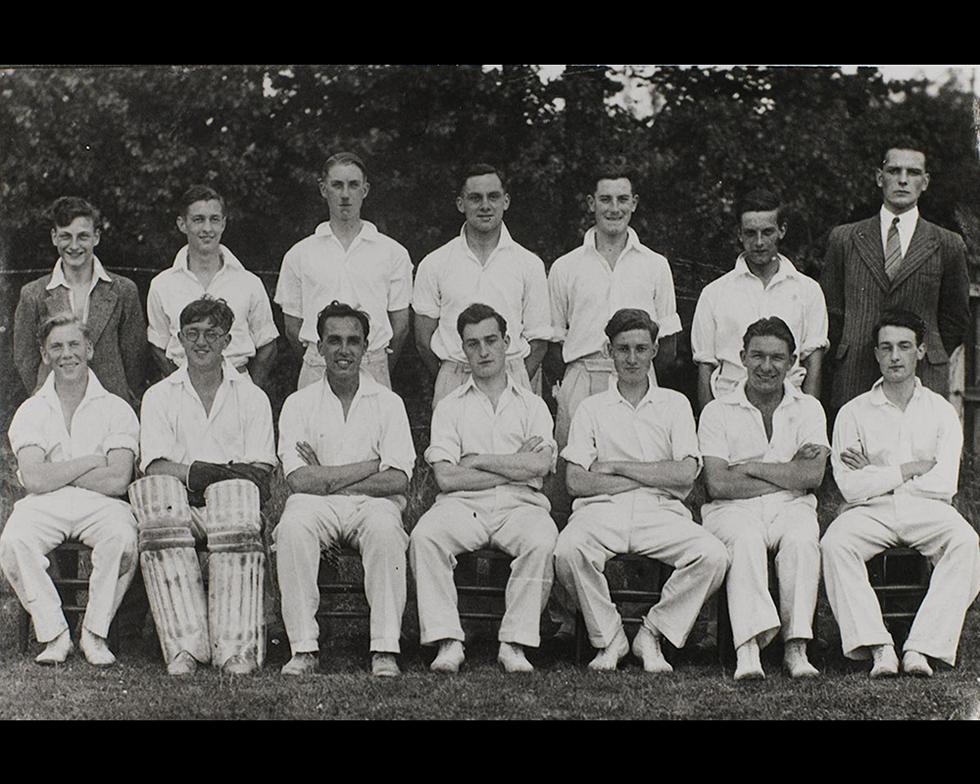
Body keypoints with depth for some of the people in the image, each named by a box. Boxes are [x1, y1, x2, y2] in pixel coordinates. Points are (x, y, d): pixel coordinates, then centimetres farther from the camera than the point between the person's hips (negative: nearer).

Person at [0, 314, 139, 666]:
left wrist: (56, 473, -3)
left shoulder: (116, 409, 5)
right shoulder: (31, 411, 10)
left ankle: (94, 633, -15)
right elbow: (34, 480, -5)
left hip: (99, 505, -1)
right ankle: (54, 634, -16)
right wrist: (91, 460, -4)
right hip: (44, 506, 1)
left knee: (123, 539, -34)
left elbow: (116, 481, -8)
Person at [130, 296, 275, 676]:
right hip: (177, 503, 1)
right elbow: (155, 467, 1)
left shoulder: (252, 398, 17)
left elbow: (260, 474, 4)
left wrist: (208, 476, -15)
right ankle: (185, 646, -40)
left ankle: (236, 647, -41)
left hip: (232, 504, -1)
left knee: (237, 499, -37)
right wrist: (195, 473, -18)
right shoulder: (160, 396, 18)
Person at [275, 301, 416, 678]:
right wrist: (372, 466, -6)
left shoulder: (388, 403, 9)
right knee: (293, 529, -33)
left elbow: (397, 480, -4)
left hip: (371, 503, 0)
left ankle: (385, 648, -31)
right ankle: (303, 648, -29)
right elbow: (300, 480, -6)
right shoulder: (298, 404, 8)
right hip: (316, 506, 0)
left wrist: (327, 478, -6)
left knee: (384, 527, -35)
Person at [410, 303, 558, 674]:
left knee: (542, 540, -33)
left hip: (519, 505, 0)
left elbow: (540, 466, -3)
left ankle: (515, 642, -26)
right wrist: (515, 466, -1)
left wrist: (476, 460, -1)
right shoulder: (450, 406, 14)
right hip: (462, 505, 0)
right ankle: (447, 640, -27)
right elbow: (446, 477, -1)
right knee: (424, 536, -31)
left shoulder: (532, 405, 16)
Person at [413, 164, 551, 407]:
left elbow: (538, 340, 8)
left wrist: (516, 385, 0)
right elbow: (423, 339, 9)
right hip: (453, 384, 0)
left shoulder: (530, 265, 8)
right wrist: (452, 383, 4)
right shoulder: (434, 265, 7)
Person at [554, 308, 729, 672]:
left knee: (713, 556, -28)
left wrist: (617, 467, -2)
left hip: (661, 512, 1)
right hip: (602, 511, -1)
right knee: (568, 550, -34)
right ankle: (608, 638, -11)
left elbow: (685, 475, 1)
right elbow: (576, 482, 1)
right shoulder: (591, 409, 15)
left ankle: (652, 634, -9)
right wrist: (653, 476, -3)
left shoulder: (674, 404, 16)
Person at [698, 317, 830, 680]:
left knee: (802, 539, -33)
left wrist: (751, 467, -6)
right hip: (732, 509, -2)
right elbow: (717, 484, -7)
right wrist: (788, 476, -6)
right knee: (746, 540, -36)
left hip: (791, 507, 2)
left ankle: (796, 647, -34)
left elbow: (812, 476, -4)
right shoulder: (718, 411, 7)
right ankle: (748, 649, -45)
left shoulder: (809, 409, 12)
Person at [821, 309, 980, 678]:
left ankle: (920, 647, -34)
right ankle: (879, 648, -36)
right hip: (870, 512, 0)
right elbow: (850, 487, -4)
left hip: (927, 510, 0)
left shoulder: (941, 411, 10)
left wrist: (876, 476, -3)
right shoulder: (854, 413, 7)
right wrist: (910, 470, -3)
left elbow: (944, 484, -2)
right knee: (834, 544, -32)